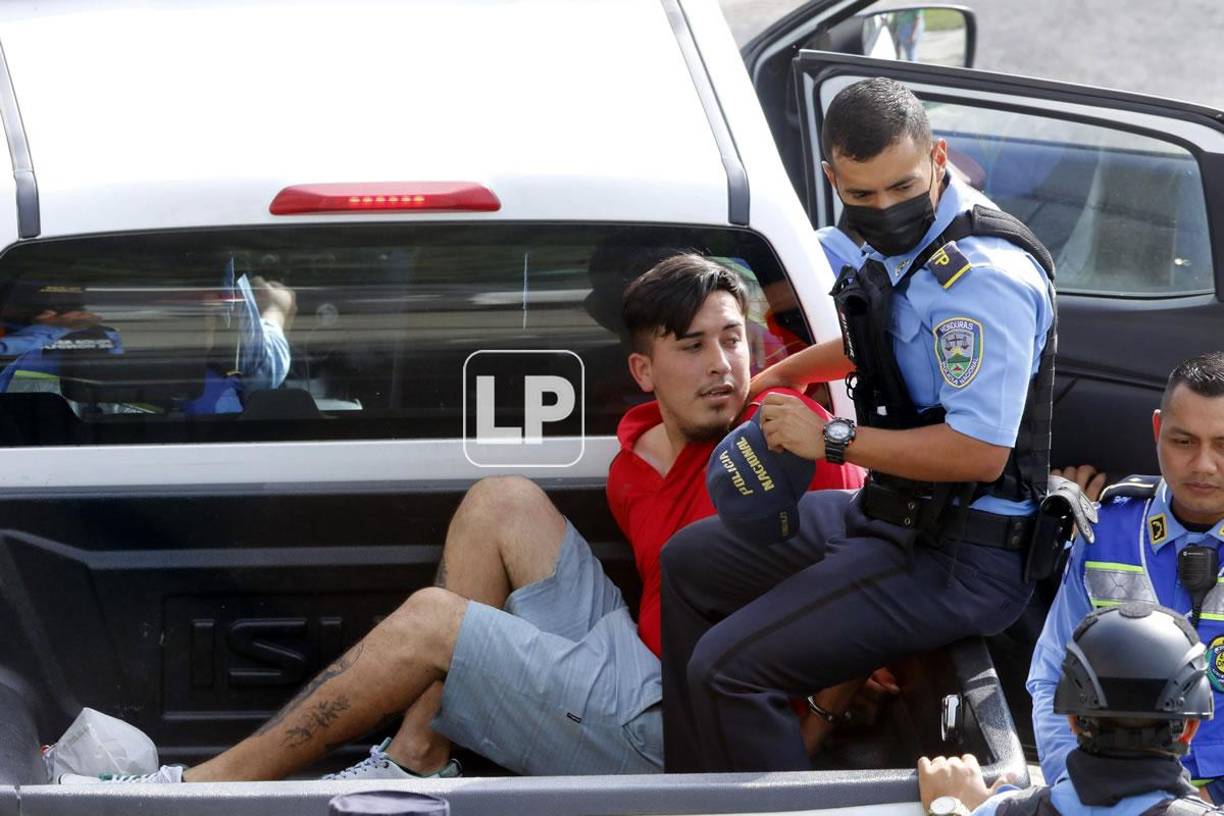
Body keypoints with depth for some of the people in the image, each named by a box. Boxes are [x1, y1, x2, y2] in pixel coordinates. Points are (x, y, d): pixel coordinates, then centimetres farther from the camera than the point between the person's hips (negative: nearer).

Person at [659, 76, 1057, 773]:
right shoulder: (904, 244, 6)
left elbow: (979, 449, -30)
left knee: (728, 669, -20)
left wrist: (831, 440, -20)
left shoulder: (984, 276, -25)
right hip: (892, 512, 11)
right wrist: (778, 376, 44)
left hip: (959, 561, -11)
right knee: (690, 561, 23)